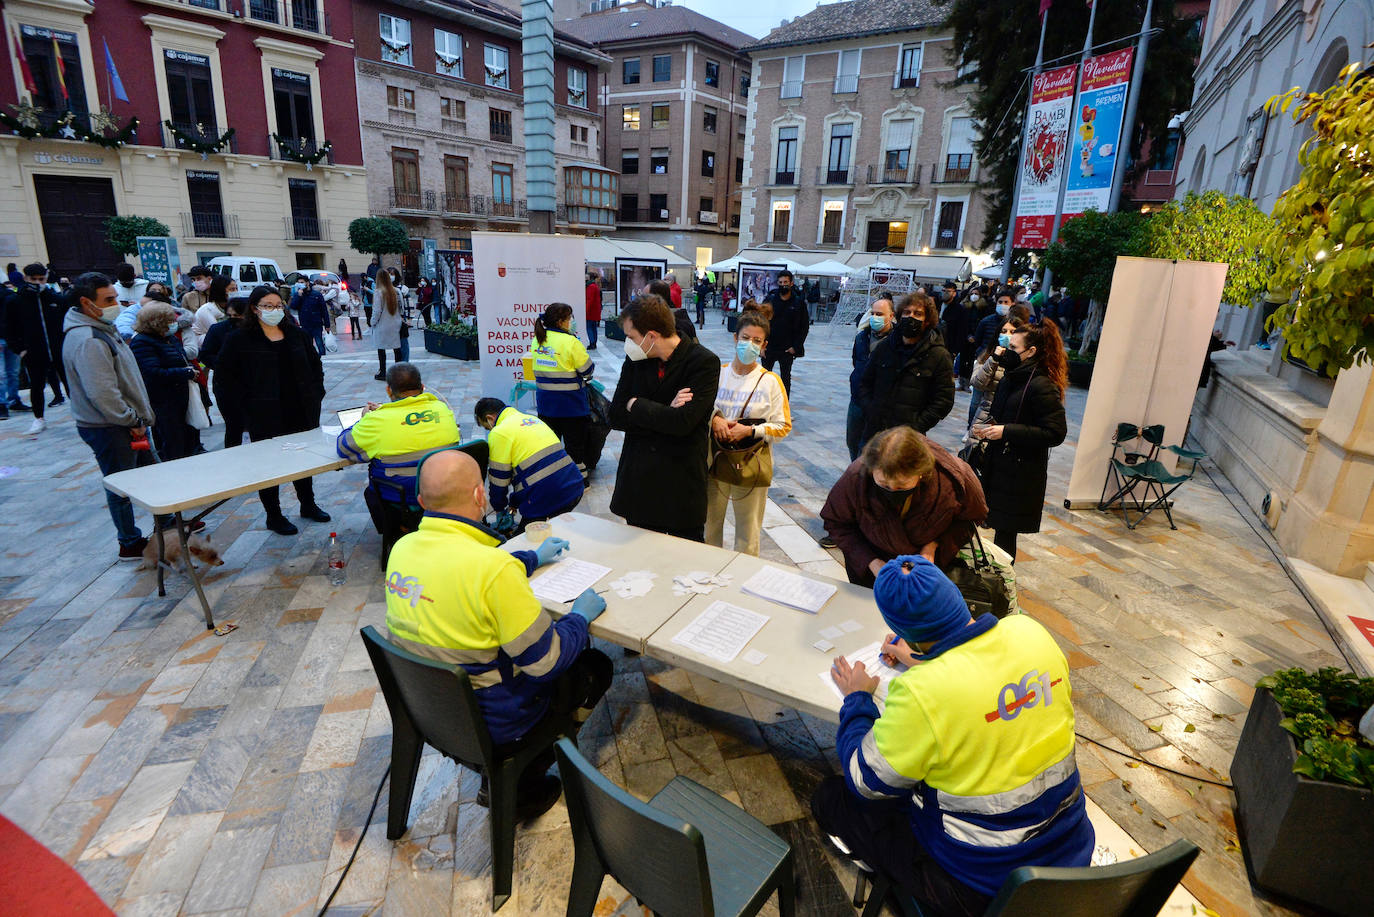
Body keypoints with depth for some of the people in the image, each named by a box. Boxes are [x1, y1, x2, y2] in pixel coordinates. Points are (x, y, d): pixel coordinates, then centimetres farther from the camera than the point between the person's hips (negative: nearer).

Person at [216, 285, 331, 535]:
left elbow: (315, 366, 16)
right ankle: (274, 516, 15)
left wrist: (315, 396, 6)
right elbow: (227, 375, -5)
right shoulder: (240, 340, -5)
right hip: (265, 418, -4)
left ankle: (308, 504, 32)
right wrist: (247, 406, -12)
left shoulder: (296, 335, 8)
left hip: (302, 412, 5)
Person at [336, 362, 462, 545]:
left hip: (404, 503, -4)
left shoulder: (378, 421, -15)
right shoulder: (442, 407, -4)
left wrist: (363, 420, 16)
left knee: (370, 490, 28)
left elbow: (342, 447, 1)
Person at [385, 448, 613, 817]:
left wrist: (533, 558, 23)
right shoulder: (496, 568, -32)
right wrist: (581, 616, -4)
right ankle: (521, 788, 17)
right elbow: (546, 661, -23)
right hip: (484, 721, -7)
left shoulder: (403, 548, -8)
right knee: (596, 666, 14)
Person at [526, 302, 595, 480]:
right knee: (575, 440, 7)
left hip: (545, 400, 6)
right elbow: (587, 369, -12)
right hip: (570, 402, -6)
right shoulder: (570, 342, -18)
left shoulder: (536, 340, 2)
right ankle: (579, 476, 17)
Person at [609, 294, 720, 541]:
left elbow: (683, 422, -23)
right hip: (638, 479, 4)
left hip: (682, 482, -4)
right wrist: (664, 412, -15)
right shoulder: (635, 359, 2)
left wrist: (635, 405, -10)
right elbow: (615, 417, -2)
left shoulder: (705, 362, -13)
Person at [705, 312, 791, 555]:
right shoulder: (717, 373, 3)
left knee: (747, 535, 6)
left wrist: (750, 431, -18)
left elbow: (783, 426, -4)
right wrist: (714, 419, -14)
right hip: (715, 460, 3)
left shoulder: (770, 382, -4)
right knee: (709, 524, 13)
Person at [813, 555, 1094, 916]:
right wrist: (923, 664, 16)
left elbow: (866, 781, -14)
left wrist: (857, 697, -1)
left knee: (831, 797, 8)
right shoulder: (1029, 630, -14)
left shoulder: (919, 694, -32)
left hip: (983, 886, -6)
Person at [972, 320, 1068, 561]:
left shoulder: (1042, 387, -16)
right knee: (1001, 531, 11)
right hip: (998, 467, 7)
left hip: (1021, 476, -7)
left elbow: (1056, 433, -20)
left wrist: (1006, 431, -22)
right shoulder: (1012, 378, 11)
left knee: (1005, 532, 1)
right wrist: (986, 428, 3)